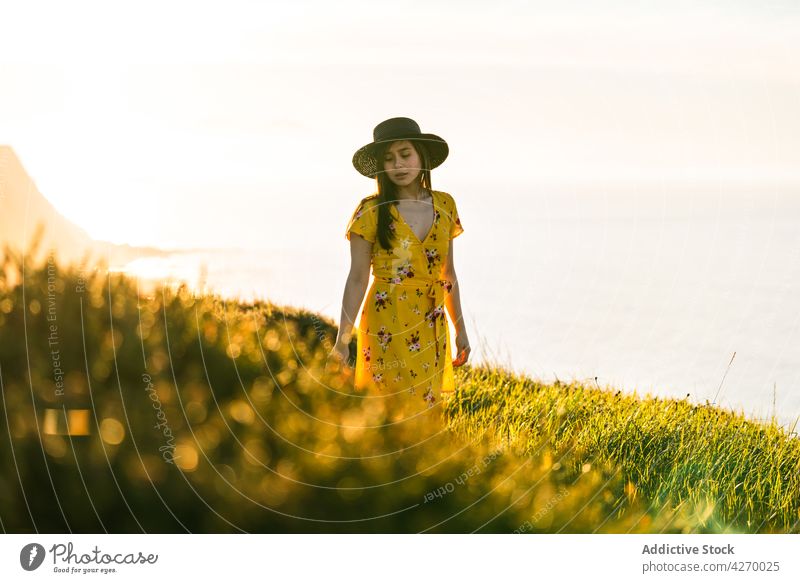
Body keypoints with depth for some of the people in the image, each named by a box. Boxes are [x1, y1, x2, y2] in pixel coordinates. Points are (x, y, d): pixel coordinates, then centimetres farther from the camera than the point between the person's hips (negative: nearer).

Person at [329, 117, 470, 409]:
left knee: (428, 408, 7)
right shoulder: (371, 210, -6)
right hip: (388, 324, -4)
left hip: (432, 325, 4)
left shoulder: (445, 205, 6)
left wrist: (460, 329, 15)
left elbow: (447, 273, 14)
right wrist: (342, 340, -9)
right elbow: (357, 278, -5)